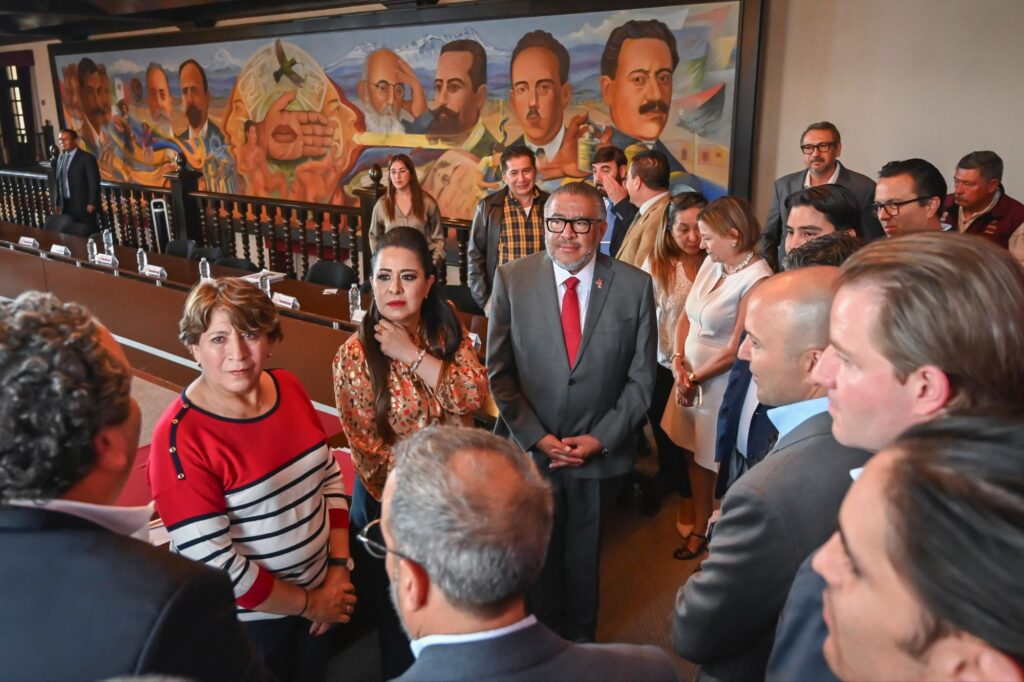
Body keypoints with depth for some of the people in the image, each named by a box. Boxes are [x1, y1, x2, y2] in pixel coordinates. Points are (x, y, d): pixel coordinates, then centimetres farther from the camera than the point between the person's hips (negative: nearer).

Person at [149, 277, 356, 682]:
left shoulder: (288, 388, -6)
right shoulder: (180, 436, -24)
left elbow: (328, 476, 3)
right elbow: (213, 561, -23)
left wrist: (339, 568, -4)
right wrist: (308, 603, -14)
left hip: (318, 591, 6)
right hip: (247, 618, -5)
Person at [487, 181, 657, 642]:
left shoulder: (635, 286, -7)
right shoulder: (512, 280, -7)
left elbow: (641, 377, -2)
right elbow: (498, 371, -4)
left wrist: (601, 438, -9)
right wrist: (536, 437, -10)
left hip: (599, 452, 0)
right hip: (530, 449, 0)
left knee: (585, 559, 19)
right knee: (538, 557, 18)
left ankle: (581, 642, 44)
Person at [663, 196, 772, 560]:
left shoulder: (757, 278, -21)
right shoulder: (712, 263, 3)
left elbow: (735, 350, -19)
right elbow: (686, 316, 8)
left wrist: (695, 378, -9)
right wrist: (679, 363, -5)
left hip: (721, 382, -7)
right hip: (690, 377, 7)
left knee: (718, 461, 9)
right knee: (695, 455, 18)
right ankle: (699, 527, 37)